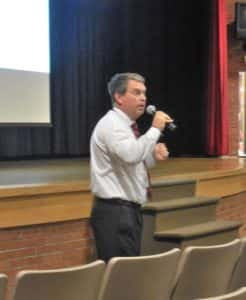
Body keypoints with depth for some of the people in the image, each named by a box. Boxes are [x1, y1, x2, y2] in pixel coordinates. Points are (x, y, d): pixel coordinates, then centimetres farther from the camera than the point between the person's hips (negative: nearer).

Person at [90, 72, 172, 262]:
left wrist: (153, 156, 4)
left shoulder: (125, 125, 14)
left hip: (130, 209, 10)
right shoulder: (111, 124, -14)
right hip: (115, 212, -10)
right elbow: (131, 155, -32)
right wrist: (155, 129, -21)